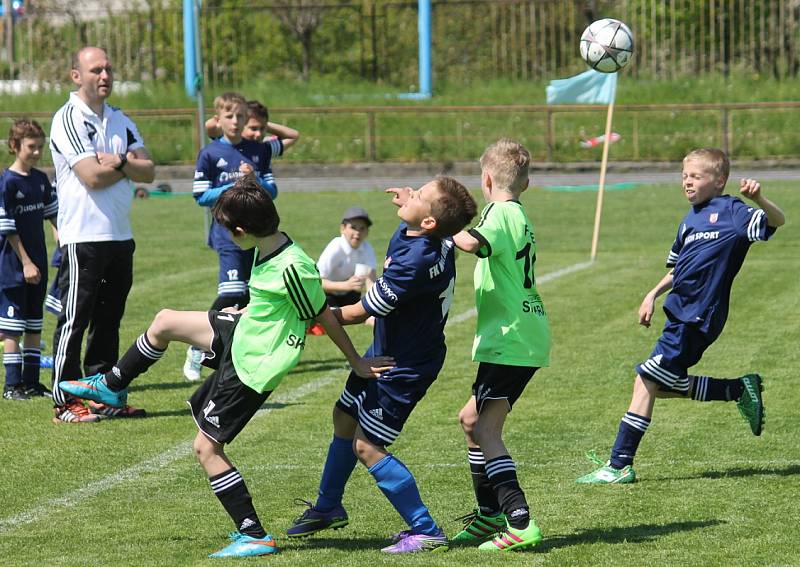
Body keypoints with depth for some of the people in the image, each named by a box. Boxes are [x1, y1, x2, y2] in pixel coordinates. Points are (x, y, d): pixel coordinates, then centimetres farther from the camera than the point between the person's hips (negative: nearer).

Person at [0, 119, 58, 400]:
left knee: (34, 326, 10)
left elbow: (53, 213, 19)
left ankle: (31, 382, 16)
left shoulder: (41, 179, 8)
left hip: (37, 265, 7)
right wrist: (26, 262, -15)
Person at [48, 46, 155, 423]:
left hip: (120, 234, 7)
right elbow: (92, 176, -18)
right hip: (83, 234, -7)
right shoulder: (68, 119, -9)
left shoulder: (120, 121, 14)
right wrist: (129, 166, -2)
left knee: (109, 320, 11)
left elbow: (148, 171, 7)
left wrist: (120, 162, -12)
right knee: (74, 320, -5)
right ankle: (65, 402, -2)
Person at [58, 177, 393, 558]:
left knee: (206, 447, -3)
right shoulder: (269, 248, -5)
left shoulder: (291, 268, -31)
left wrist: (357, 363, -7)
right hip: (240, 333, 9)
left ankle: (255, 537, 2)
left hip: (252, 367, -9)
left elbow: (324, 317, -19)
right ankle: (111, 387, 41)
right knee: (164, 322, 18)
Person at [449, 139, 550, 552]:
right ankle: (489, 516, 26)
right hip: (527, 338, 10)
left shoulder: (501, 212, -12)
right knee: (471, 420, 20)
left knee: (486, 429, -15)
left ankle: (520, 523, -25)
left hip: (509, 339, -10)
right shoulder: (520, 216, 20)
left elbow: (472, 243, -31)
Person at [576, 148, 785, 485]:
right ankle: (740, 390, 20)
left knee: (646, 381, -9)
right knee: (664, 386, 13)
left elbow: (777, 221, -20)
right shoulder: (691, 219, 18)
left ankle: (620, 466, -5)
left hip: (696, 318, -9)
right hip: (682, 314, 9)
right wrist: (653, 294, 21)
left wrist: (758, 199, -38)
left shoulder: (730, 212, -7)